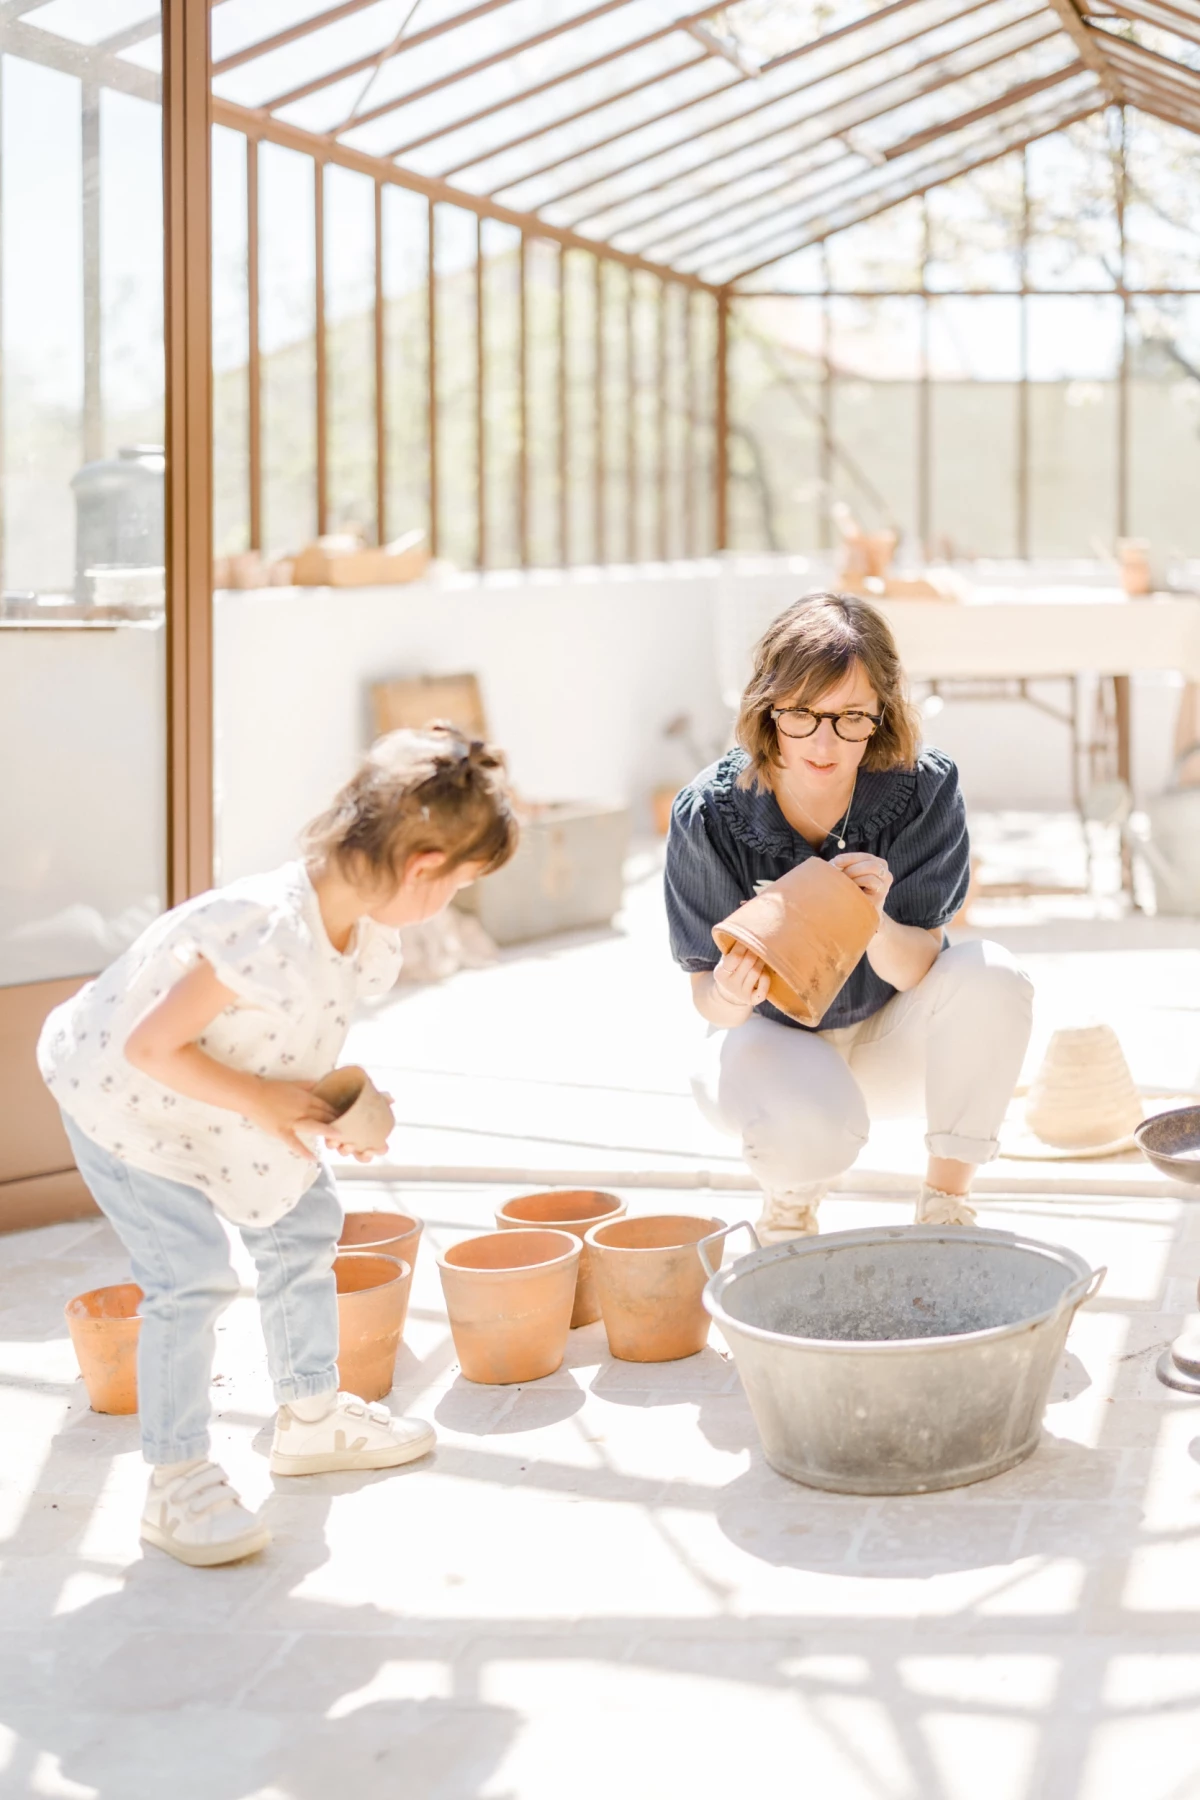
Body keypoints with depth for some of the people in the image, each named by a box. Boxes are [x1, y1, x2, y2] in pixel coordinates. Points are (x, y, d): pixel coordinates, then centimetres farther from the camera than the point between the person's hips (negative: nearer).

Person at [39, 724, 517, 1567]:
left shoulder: (372, 934, -12)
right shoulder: (266, 934, -40)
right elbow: (150, 1046, -34)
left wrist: (328, 1100, -12)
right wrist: (263, 1102, -28)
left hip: (230, 1101, 9)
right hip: (123, 1090, -9)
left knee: (305, 1222, 13)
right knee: (192, 1272, -13)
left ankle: (311, 1414, 32)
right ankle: (177, 1483, 0)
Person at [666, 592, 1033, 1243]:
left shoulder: (925, 788, -20)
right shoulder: (709, 812, -22)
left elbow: (918, 969, -21)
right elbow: (708, 997, -17)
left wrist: (874, 923, -44)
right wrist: (731, 997, -43)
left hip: (889, 1041, 2)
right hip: (772, 1039, -1)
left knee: (991, 977, -30)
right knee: (810, 1129, -36)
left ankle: (945, 1204, -11)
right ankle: (789, 1202, 5)